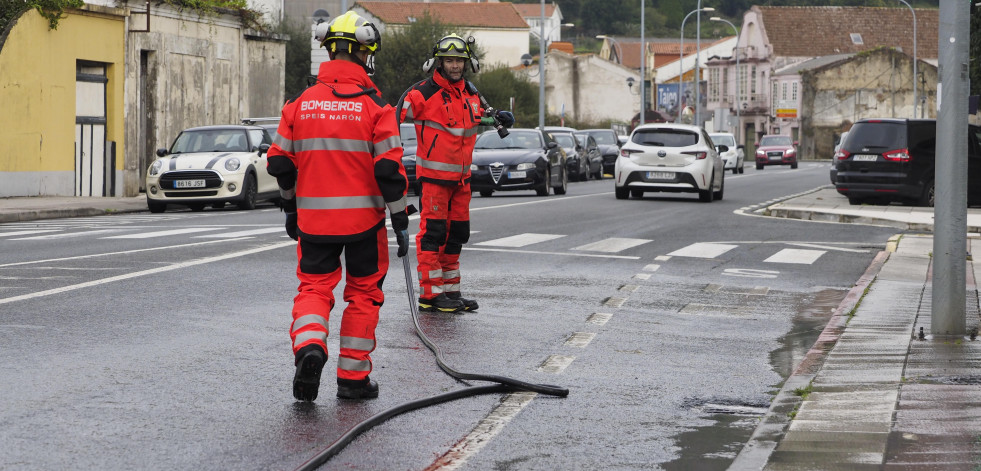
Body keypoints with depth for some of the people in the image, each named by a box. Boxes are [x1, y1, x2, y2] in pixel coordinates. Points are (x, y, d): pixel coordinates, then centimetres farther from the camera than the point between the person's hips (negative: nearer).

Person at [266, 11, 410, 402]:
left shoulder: (300, 104, 2)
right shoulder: (374, 106, -9)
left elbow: (280, 162, 6)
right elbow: (389, 168, -12)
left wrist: (291, 207, 21)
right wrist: (400, 220, -4)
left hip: (314, 218, 2)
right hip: (364, 218, -2)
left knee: (314, 286, 10)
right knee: (363, 293, 11)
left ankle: (309, 346, -19)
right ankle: (353, 376, 14)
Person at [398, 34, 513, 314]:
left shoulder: (470, 93, 11)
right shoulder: (423, 93, -11)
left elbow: (482, 116, 29)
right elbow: (396, 118, -11)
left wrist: (500, 118, 9)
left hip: (461, 176, 7)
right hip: (433, 175, -7)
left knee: (456, 233, 11)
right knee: (432, 232, -7)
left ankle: (450, 291, 20)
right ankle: (430, 295, -4)